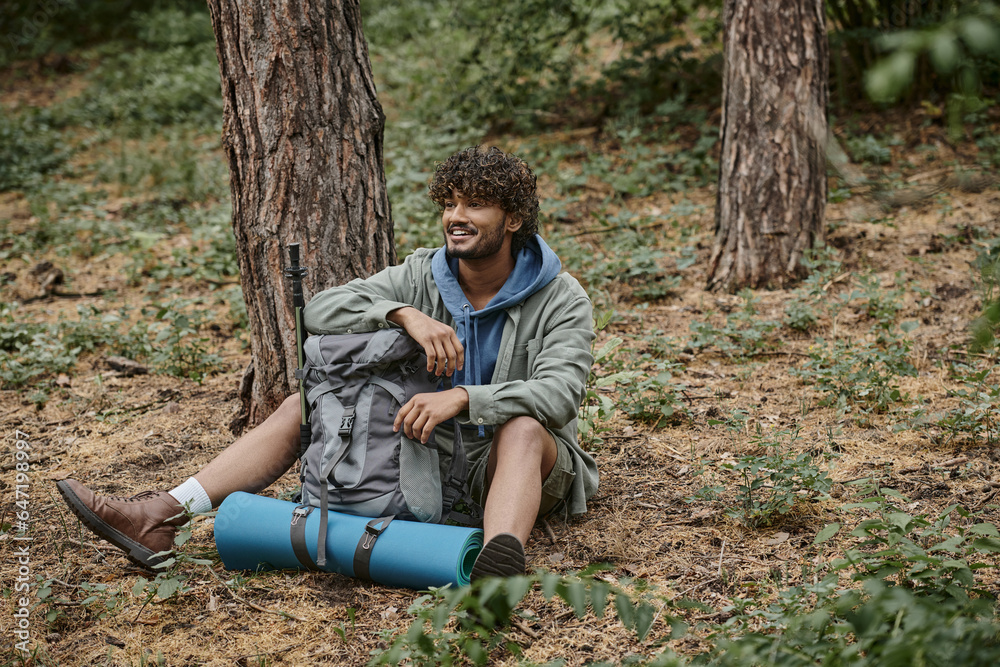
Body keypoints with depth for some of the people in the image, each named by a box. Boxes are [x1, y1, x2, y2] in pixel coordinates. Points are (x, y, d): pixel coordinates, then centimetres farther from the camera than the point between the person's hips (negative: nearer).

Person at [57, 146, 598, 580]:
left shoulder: (562, 301, -11)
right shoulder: (421, 276, -1)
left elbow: (558, 394, -28)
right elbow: (319, 311, -12)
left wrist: (460, 397, -41)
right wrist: (404, 315, -29)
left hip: (505, 467, -4)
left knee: (522, 428, -38)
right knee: (305, 403, -6)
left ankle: (497, 571, -65)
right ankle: (160, 517, -17)